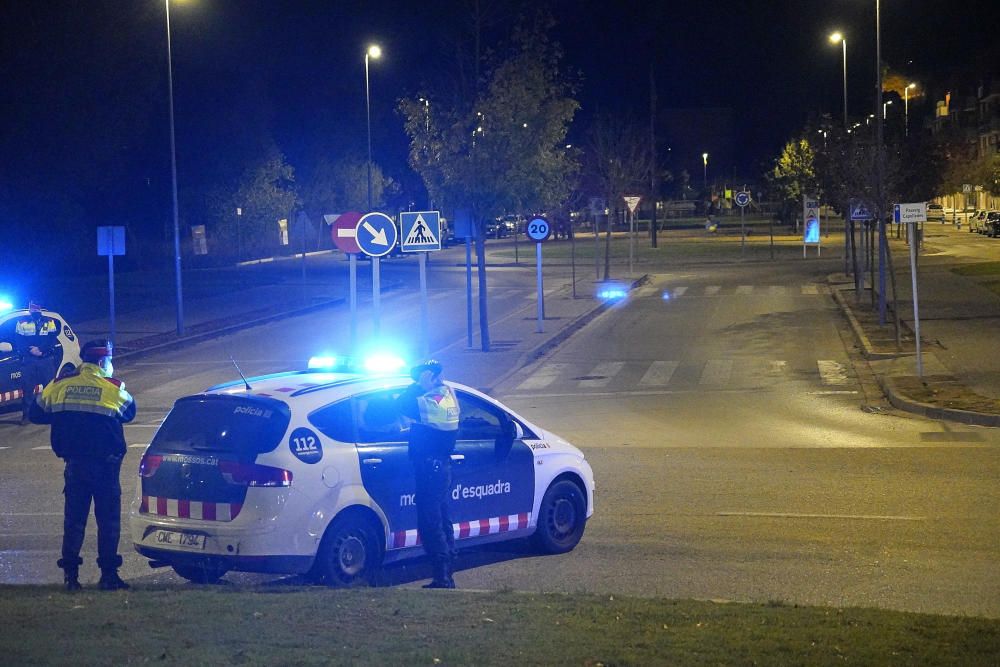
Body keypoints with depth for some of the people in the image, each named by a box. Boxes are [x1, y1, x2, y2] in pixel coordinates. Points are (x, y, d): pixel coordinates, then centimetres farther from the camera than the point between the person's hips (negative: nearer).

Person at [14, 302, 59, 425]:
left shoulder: (49, 322, 11)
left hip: (46, 359, 0)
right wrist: (30, 350, -15)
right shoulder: (22, 322, 10)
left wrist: (41, 350, -15)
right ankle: (26, 415, 2)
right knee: (27, 388, -2)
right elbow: (18, 341, 2)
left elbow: (53, 340, 0)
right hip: (28, 360, 0)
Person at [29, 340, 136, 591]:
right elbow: (129, 412, 11)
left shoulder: (59, 385, 1)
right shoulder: (113, 388, -5)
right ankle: (108, 574, 3)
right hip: (105, 464, -3)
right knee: (108, 518, 5)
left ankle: (70, 574, 8)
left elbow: (37, 414, 9)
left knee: (74, 517, 10)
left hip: (74, 464, 3)